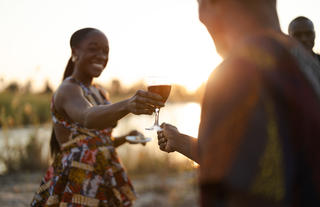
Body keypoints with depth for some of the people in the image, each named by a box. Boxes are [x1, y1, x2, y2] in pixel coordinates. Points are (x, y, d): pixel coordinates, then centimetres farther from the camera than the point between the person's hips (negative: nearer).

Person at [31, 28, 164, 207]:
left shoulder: (99, 92, 13)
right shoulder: (68, 90, -14)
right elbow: (88, 118, -38)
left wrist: (126, 138, 4)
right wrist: (127, 105, -55)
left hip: (105, 184, 8)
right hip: (76, 187, -8)